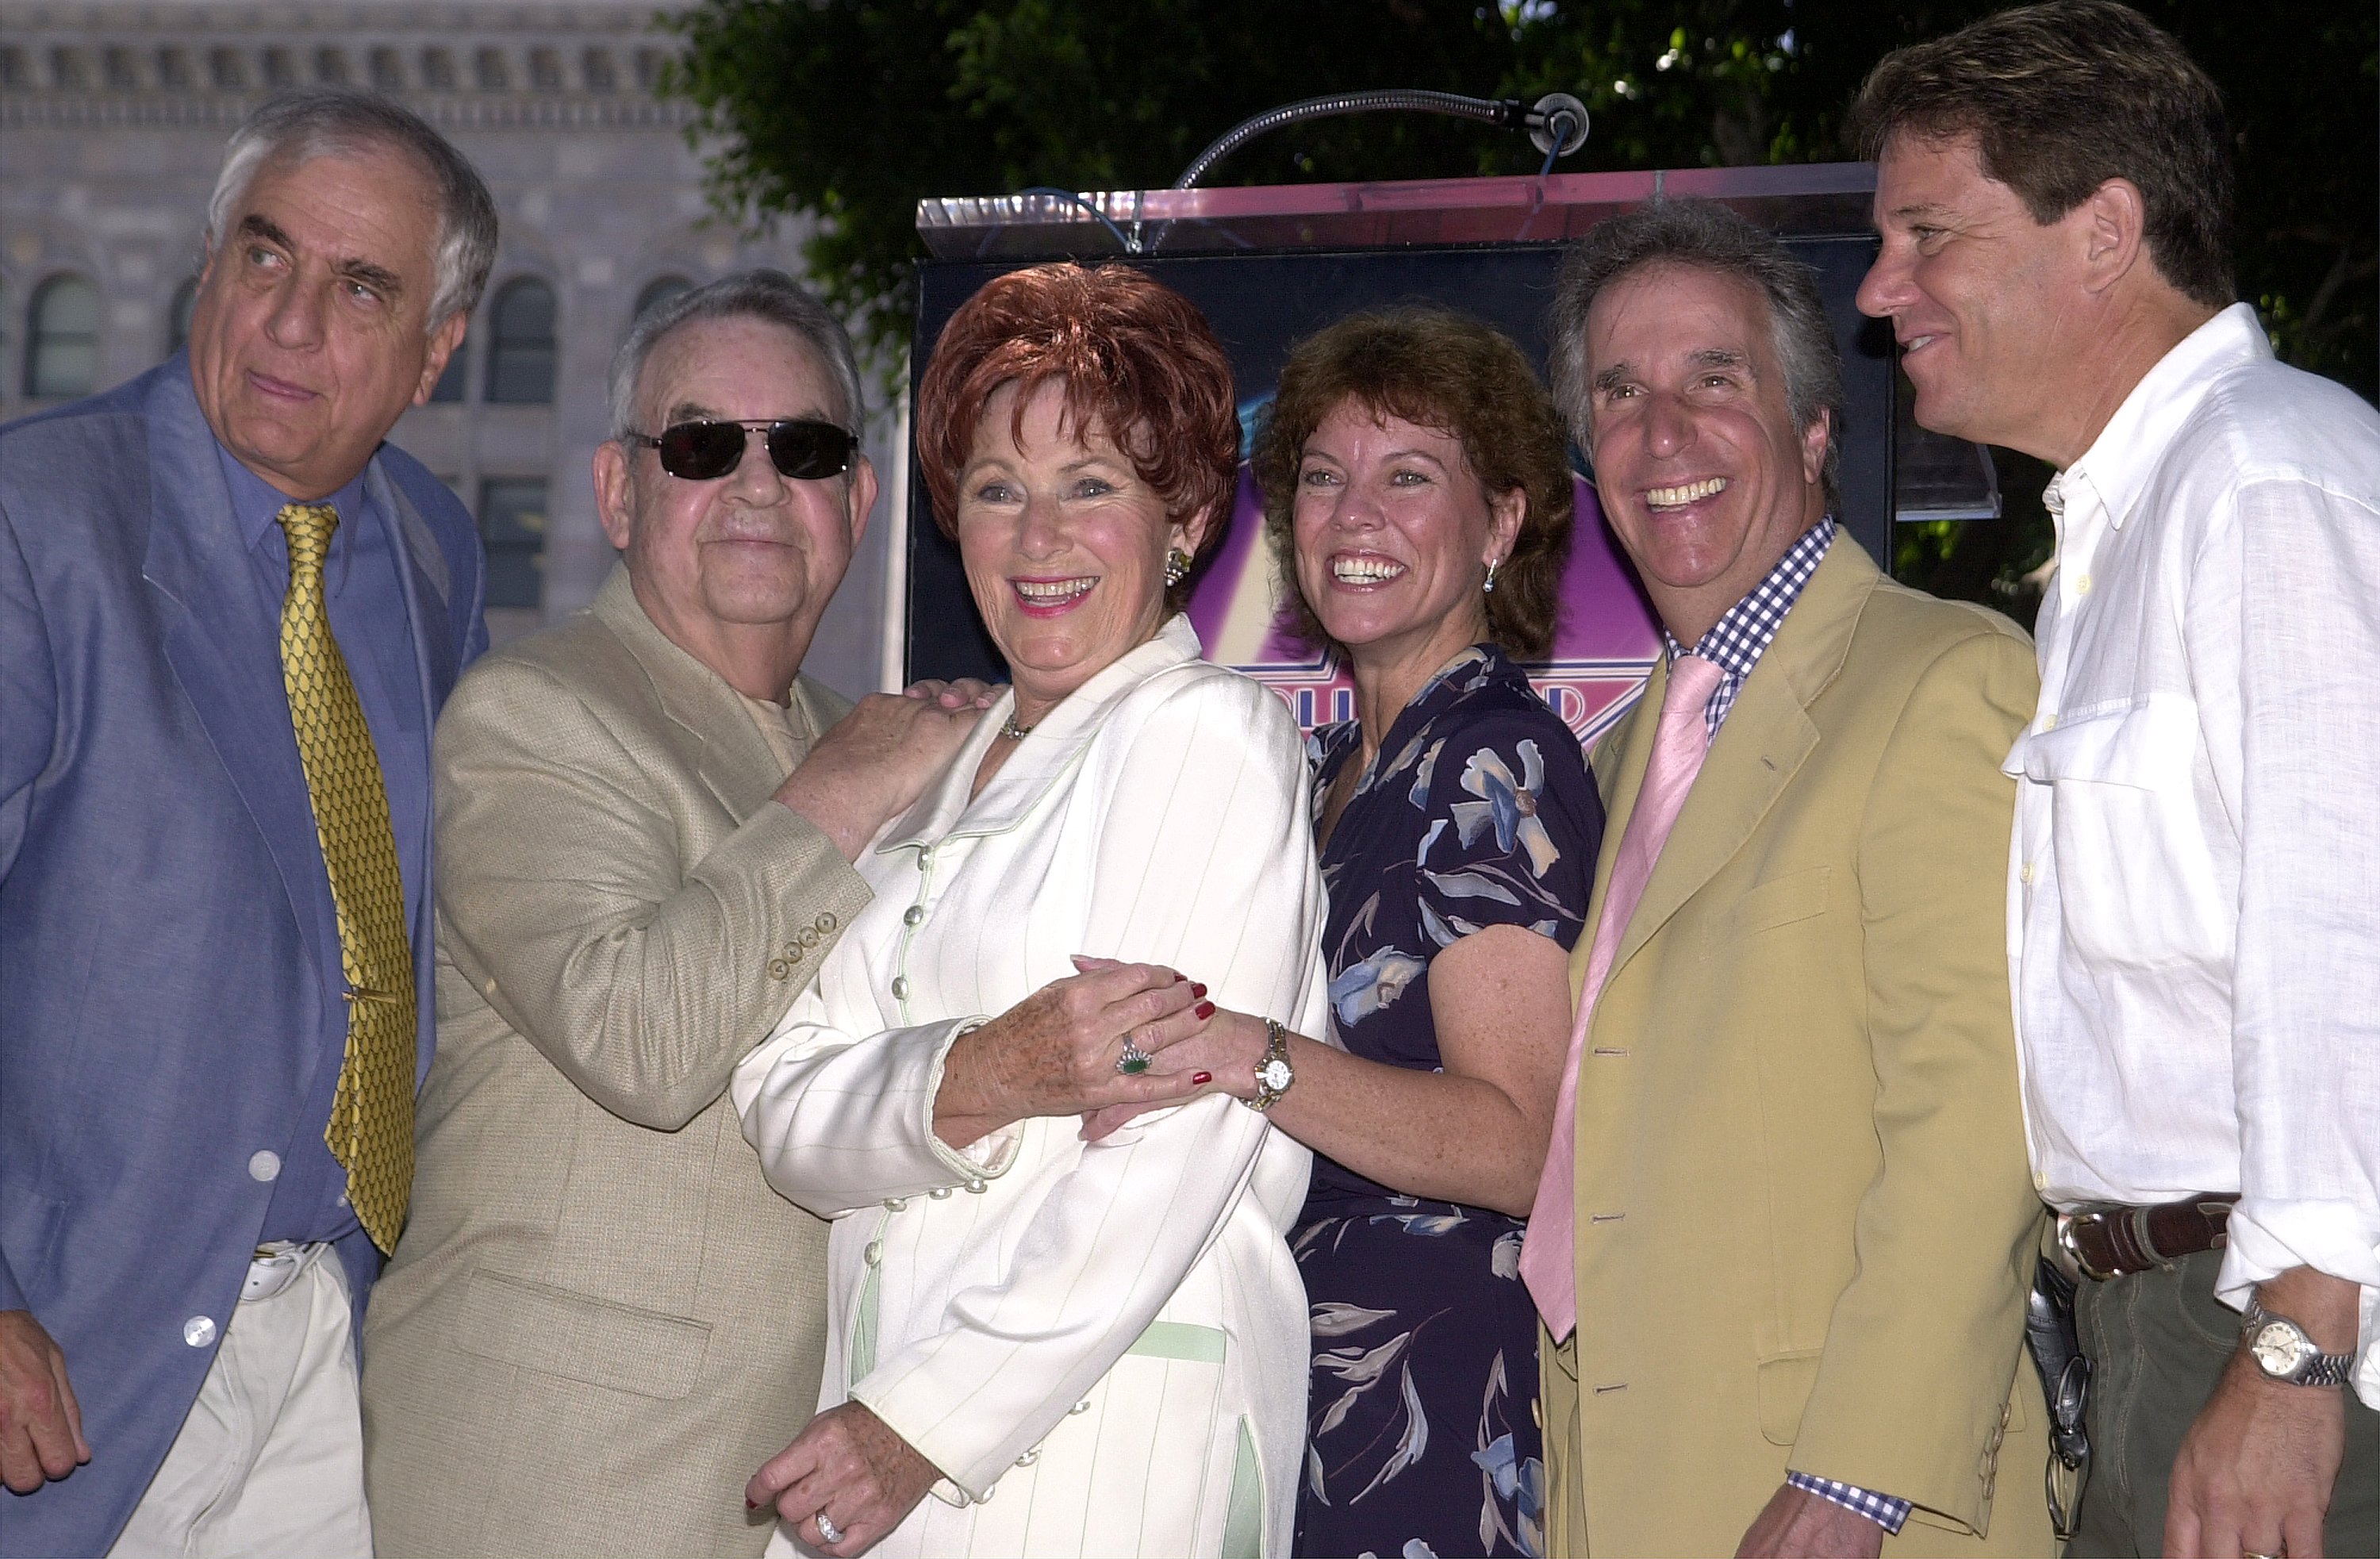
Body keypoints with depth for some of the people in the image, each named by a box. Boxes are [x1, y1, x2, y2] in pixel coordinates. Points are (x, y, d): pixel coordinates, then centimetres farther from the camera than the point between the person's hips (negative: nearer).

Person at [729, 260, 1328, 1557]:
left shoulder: (1207, 734, -5)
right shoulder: (945, 772, 15)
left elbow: (1170, 1159, -13)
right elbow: (787, 1116, 3)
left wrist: (924, 1425, -14)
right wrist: (975, 1080, -16)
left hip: (1104, 1453, -5)